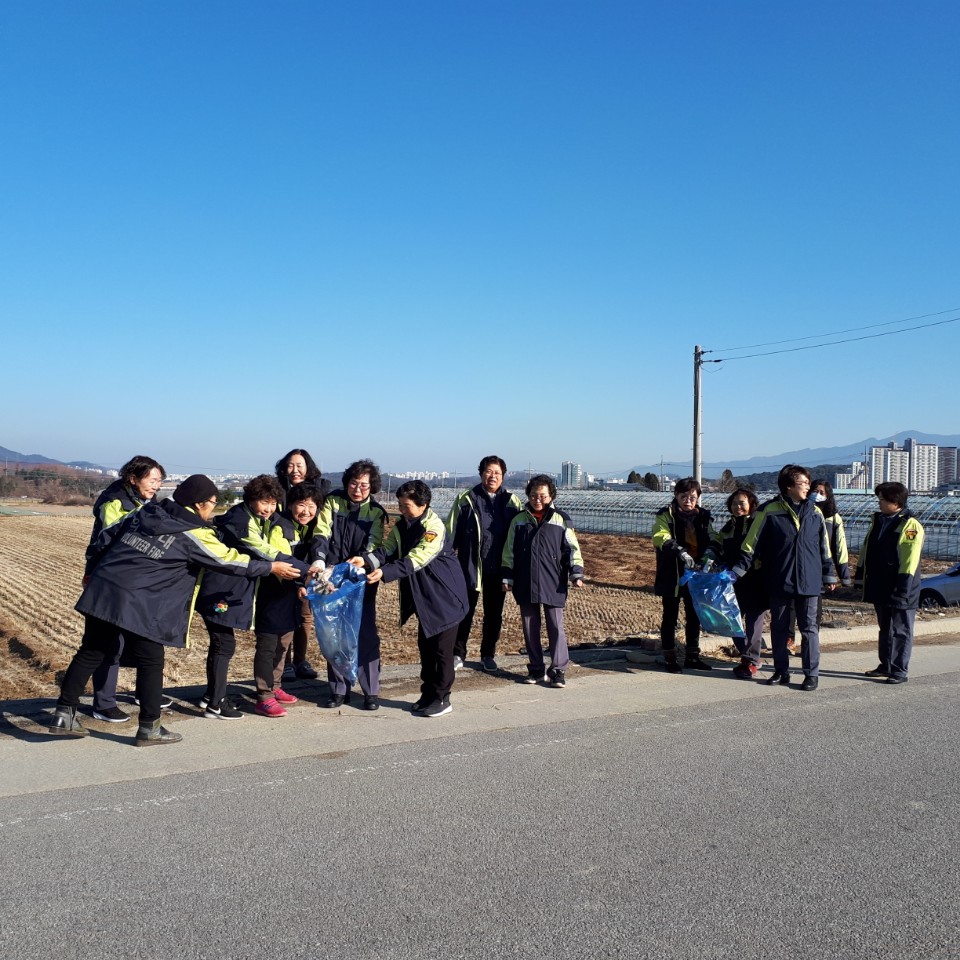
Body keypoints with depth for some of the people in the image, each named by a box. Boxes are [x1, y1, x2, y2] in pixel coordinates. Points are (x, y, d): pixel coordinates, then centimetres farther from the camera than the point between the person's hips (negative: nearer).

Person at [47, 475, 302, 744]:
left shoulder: (145, 512, 12)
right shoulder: (193, 535, -6)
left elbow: (108, 541, 18)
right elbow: (230, 560, -1)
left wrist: (92, 574, 30)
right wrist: (272, 567, 9)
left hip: (102, 591, 7)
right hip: (139, 605, -7)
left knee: (90, 653, 15)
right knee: (151, 663, 6)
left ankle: (64, 714, 18)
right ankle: (149, 727, 13)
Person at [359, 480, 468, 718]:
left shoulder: (434, 527, -23)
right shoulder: (401, 527, 3)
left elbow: (415, 561, -31)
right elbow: (387, 551, -7)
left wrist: (385, 573, -40)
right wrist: (366, 560, -26)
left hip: (445, 596, -8)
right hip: (423, 597, 8)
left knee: (441, 648, 0)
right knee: (425, 645, 15)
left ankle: (441, 699, 12)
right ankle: (428, 694, 27)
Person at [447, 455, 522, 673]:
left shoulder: (511, 501, 3)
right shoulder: (467, 499, -3)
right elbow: (452, 531, 0)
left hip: (498, 568, 2)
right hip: (470, 566, -2)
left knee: (494, 613, 12)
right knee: (465, 611, 6)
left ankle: (488, 655, 26)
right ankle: (457, 654, 17)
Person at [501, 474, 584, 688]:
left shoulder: (561, 520, 3)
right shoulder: (519, 520, 9)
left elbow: (572, 548, 1)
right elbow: (509, 551, 12)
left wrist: (576, 573, -9)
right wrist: (507, 577, 8)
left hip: (553, 583, -2)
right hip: (525, 583, 3)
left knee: (556, 626, -3)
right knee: (529, 626, 7)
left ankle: (558, 670, 3)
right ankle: (536, 669, 17)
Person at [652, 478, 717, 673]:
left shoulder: (703, 516, 8)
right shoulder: (665, 515, -6)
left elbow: (712, 540, 3)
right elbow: (661, 538, -21)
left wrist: (709, 556, -19)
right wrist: (680, 552, -37)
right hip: (672, 574, -5)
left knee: (694, 616, 14)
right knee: (670, 617, 6)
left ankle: (693, 656, 27)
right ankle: (669, 657, 15)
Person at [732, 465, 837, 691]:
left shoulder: (815, 512, 4)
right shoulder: (769, 511, -6)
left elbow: (824, 547, 12)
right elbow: (751, 544, -4)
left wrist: (829, 575, 13)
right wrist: (737, 571, -10)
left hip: (808, 581, 1)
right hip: (779, 581, -1)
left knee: (809, 627, 3)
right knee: (779, 627, 9)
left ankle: (811, 674, 11)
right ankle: (781, 671, 21)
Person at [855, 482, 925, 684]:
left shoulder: (910, 525, -14)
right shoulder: (878, 521, 11)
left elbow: (909, 560, -19)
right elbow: (867, 550, 17)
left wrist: (902, 589, -22)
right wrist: (861, 576, 14)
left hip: (900, 591, -8)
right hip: (880, 588, 8)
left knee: (901, 631, 2)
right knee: (885, 629, 17)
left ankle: (899, 671, 7)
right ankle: (885, 666, 27)